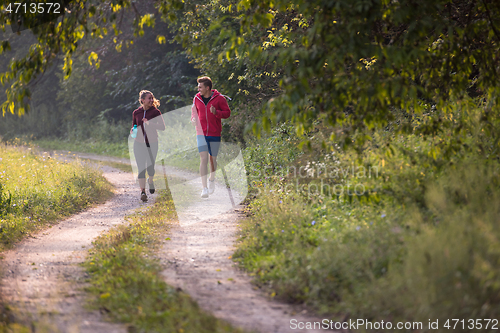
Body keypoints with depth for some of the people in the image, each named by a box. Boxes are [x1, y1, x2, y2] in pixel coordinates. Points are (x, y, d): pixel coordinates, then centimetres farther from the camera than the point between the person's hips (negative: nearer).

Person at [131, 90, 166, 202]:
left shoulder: (155, 112, -4)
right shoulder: (136, 113, 3)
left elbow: (162, 127, -10)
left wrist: (150, 123, -24)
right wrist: (132, 130, -6)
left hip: (152, 143, -1)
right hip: (139, 143, 1)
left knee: (150, 166, 7)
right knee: (141, 168, -7)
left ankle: (151, 180, 41)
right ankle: (143, 192, -6)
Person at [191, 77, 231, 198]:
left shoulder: (219, 98, -6)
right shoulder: (197, 98, 4)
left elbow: (227, 113, -3)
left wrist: (216, 112, -22)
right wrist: (193, 119, -2)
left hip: (215, 134, -1)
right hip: (201, 133, 1)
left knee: (213, 159, 10)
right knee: (203, 159, -11)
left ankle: (212, 179, 40)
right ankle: (204, 188, -13)